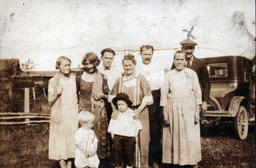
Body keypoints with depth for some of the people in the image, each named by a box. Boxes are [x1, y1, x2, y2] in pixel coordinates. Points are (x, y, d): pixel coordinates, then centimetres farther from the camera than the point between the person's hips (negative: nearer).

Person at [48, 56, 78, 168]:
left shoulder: (74, 79, 6)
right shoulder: (53, 81, -1)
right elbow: (50, 102, 0)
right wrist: (57, 94, -18)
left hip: (73, 115, 2)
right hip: (59, 116, -2)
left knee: (72, 143, 5)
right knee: (61, 143, 0)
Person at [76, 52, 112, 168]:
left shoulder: (101, 78, 4)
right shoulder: (79, 78, 4)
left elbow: (108, 95, 9)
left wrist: (102, 95, -10)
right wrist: (79, 103, 4)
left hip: (99, 111, 0)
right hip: (84, 111, 0)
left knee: (101, 136, -1)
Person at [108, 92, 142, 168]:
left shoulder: (132, 113, 3)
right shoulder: (116, 115, 6)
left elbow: (137, 126, 7)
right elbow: (111, 126, 12)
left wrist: (135, 135, 0)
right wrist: (112, 134, 2)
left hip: (129, 137, -1)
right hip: (117, 136, 1)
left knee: (129, 152, 6)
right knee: (117, 152, 3)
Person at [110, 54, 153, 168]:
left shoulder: (140, 79, -3)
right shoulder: (119, 80, 6)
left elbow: (147, 97, -5)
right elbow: (113, 96, 12)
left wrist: (138, 111, -13)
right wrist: (114, 110, -1)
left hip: (140, 112, -2)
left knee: (141, 139, -2)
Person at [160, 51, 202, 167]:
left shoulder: (192, 74, 4)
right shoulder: (168, 76, 3)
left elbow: (197, 93, 4)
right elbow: (164, 96, 3)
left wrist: (197, 112, -1)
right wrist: (165, 115, -2)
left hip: (189, 110, 0)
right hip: (173, 110, 0)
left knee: (190, 139, 0)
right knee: (174, 138, 2)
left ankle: (190, 162, 12)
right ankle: (174, 161, 12)